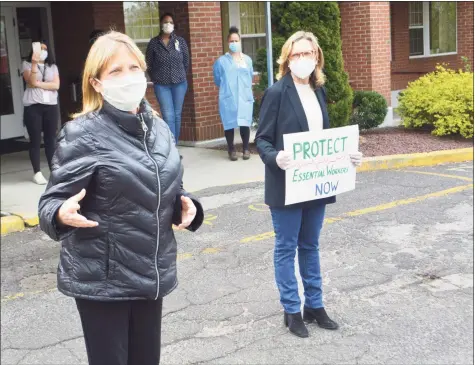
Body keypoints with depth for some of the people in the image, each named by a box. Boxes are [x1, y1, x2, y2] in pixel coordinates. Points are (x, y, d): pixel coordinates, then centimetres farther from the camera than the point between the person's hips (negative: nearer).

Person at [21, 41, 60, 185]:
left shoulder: (52, 66, 13)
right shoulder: (27, 64, 5)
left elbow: (56, 85, -2)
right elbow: (31, 82, -12)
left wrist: (38, 84, -9)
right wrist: (34, 64, -22)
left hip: (51, 106, 2)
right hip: (33, 107, -2)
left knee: (51, 139, 4)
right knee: (35, 140, -1)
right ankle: (37, 172, 3)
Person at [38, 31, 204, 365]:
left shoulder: (159, 128, 5)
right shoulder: (83, 134, -13)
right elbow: (52, 201, -13)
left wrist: (186, 204, -4)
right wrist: (61, 214, -35)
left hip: (152, 273, 6)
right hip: (102, 279, -5)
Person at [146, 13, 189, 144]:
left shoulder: (180, 41, 2)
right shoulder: (153, 43, -2)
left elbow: (186, 61, 9)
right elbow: (149, 64, 4)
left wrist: (181, 76, 10)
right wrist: (155, 79, 5)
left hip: (179, 84, 2)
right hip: (161, 85, -2)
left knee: (177, 115, 8)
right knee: (168, 116, -7)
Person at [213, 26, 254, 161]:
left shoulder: (247, 60, 9)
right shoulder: (221, 61, 0)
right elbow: (217, 80, 7)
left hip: (245, 97, 2)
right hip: (228, 98, -2)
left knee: (245, 123, 0)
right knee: (229, 123, 0)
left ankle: (246, 149, 13)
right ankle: (231, 149, 12)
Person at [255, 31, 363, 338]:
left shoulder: (319, 91, 9)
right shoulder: (276, 93, -11)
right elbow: (262, 138, -12)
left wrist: (347, 155, 1)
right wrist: (275, 158, -31)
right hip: (286, 185, -6)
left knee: (310, 246, 17)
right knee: (286, 247, 7)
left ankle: (314, 305, 29)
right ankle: (291, 311, 18)